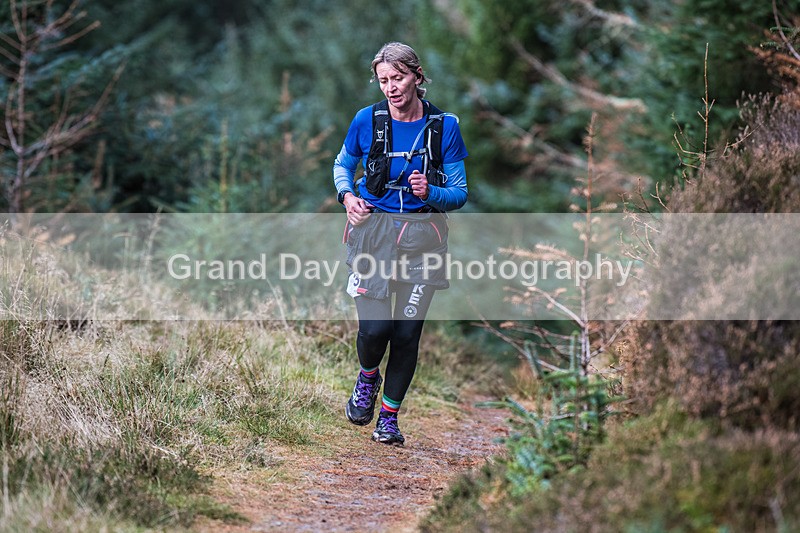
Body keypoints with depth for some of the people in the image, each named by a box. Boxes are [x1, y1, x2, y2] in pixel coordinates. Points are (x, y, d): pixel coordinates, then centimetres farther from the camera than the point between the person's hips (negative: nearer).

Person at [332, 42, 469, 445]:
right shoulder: (368, 120, -1)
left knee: (407, 332, 0)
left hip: (422, 236, 1)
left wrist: (430, 193, -17)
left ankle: (389, 417, 19)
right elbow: (342, 164, 17)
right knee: (374, 327, -12)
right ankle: (367, 377, 23)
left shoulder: (445, 126, -2)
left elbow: (459, 193, 3)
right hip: (373, 229, 0)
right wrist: (347, 196, -2)